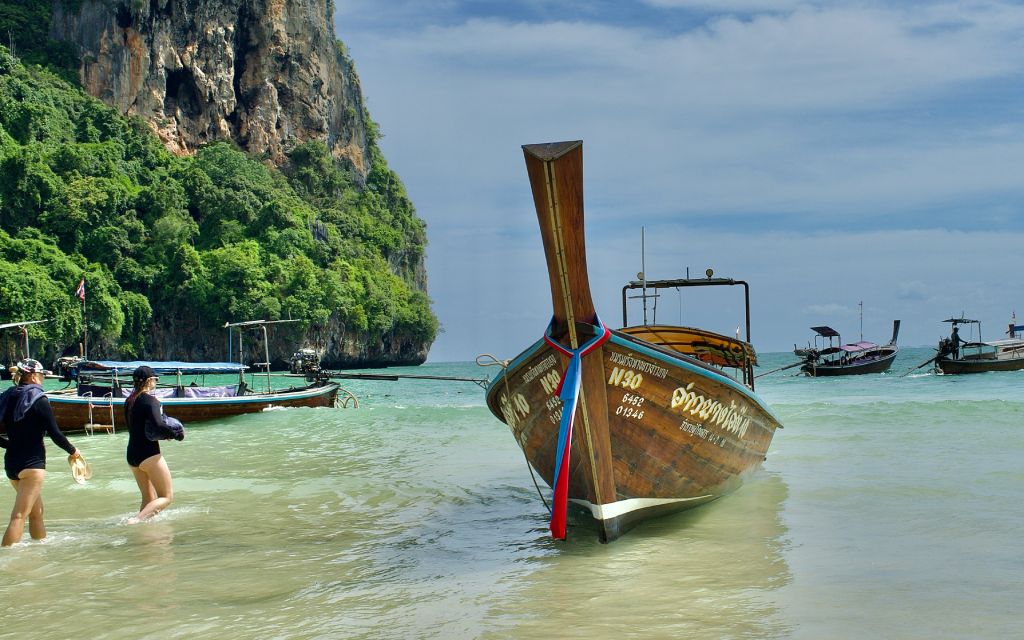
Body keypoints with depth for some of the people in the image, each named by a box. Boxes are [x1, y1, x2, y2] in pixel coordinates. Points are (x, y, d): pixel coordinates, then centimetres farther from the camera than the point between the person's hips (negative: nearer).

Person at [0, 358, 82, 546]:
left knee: (37, 511, 20)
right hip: (32, 462, -7)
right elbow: (55, 434, -10)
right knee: (19, 515, -9)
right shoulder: (39, 401, -10)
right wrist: (72, 451, 5)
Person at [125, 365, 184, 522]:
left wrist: (164, 433, 5)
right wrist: (176, 434, -13)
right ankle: (137, 520, -18)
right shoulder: (150, 400, -14)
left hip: (132, 455, 8)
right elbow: (157, 425, -29)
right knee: (167, 496, 0)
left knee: (148, 499, 17)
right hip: (149, 454, -8)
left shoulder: (129, 401, 11)